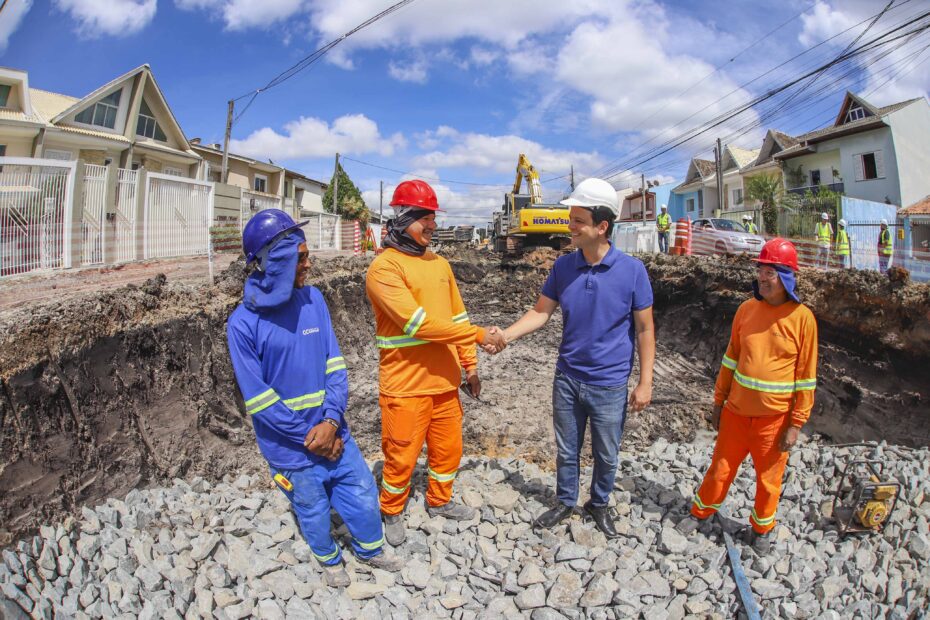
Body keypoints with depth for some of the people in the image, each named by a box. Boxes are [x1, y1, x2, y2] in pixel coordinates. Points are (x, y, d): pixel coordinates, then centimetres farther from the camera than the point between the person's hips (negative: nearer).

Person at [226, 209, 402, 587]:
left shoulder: (313, 299, -6)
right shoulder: (243, 324, -18)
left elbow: (334, 365, -4)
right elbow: (258, 400, -15)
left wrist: (332, 420, -15)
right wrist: (309, 436, -14)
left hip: (331, 431, 3)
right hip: (291, 447, -3)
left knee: (364, 497, 15)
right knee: (314, 512, 18)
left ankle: (371, 549, 45)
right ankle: (330, 560, 49)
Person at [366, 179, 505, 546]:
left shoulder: (440, 264, 8)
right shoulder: (383, 268, -16)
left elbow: (457, 316, 14)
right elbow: (419, 324, -24)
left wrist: (469, 366, 11)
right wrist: (480, 335, -20)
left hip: (445, 381, 7)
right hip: (405, 386, -6)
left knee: (448, 449, 20)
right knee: (401, 456, 9)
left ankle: (439, 501, 45)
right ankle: (392, 512, 36)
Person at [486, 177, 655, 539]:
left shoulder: (631, 270, -13)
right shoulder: (563, 266, -4)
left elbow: (644, 328, -7)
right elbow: (540, 312, 2)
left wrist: (645, 382, -7)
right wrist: (506, 335, -14)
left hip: (609, 385, -2)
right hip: (567, 379, 3)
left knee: (606, 455, 16)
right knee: (567, 450, 18)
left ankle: (599, 505, 41)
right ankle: (565, 502, 40)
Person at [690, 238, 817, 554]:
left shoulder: (802, 317, -11)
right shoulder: (747, 308, -1)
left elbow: (806, 376, -7)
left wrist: (796, 424, -7)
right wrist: (719, 402, 9)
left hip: (774, 418, -2)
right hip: (736, 412, 2)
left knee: (768, 479, 15)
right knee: (720, 469, 14)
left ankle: (761, 529, 38)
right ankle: (699, 514, 34)